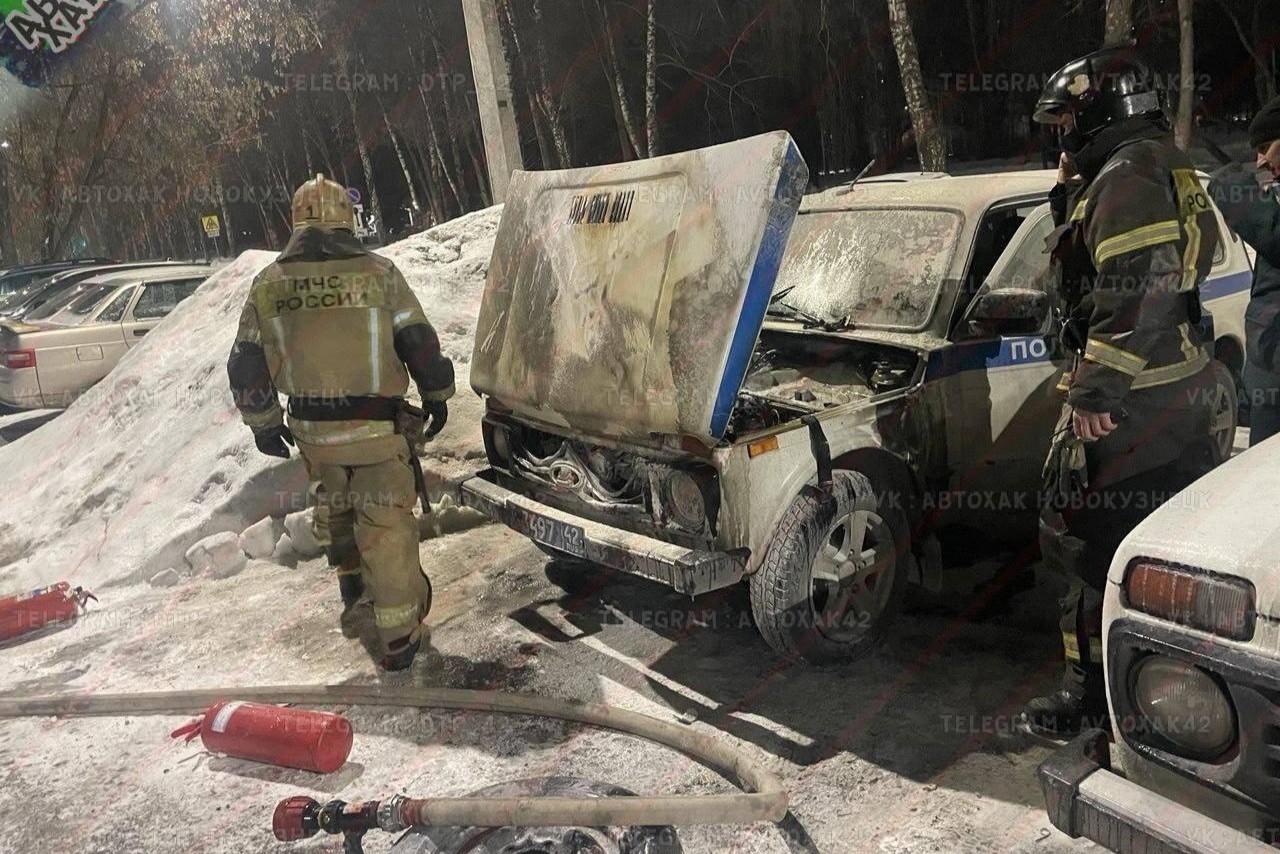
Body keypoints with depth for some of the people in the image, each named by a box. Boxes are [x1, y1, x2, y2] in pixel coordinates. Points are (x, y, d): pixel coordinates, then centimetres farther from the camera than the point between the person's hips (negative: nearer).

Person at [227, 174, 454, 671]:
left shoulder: (267, 285, 0)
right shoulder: (377, 272, -10)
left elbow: (245, 367, 4)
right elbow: (420, 344, -5)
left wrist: (263, 423, 17)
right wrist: (437, 396, 10)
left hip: (312, 430, 4)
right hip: (377, 428, -3)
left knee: (336, 503, 29)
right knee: (385, 524, 3)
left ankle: (350, 578, 47)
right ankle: (400, 633, 8)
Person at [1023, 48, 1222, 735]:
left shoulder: (1127, 174, -14)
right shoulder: (1165, 167, 19)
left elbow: (1133, 295, -25)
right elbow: (1099, 269, 23)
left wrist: (1094, 395, -24)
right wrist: (1071, 195, 13)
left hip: (1127, 399, -11)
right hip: (1179, 392, 11)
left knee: (1087, 540, -3)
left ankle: (1090, 691, 5)